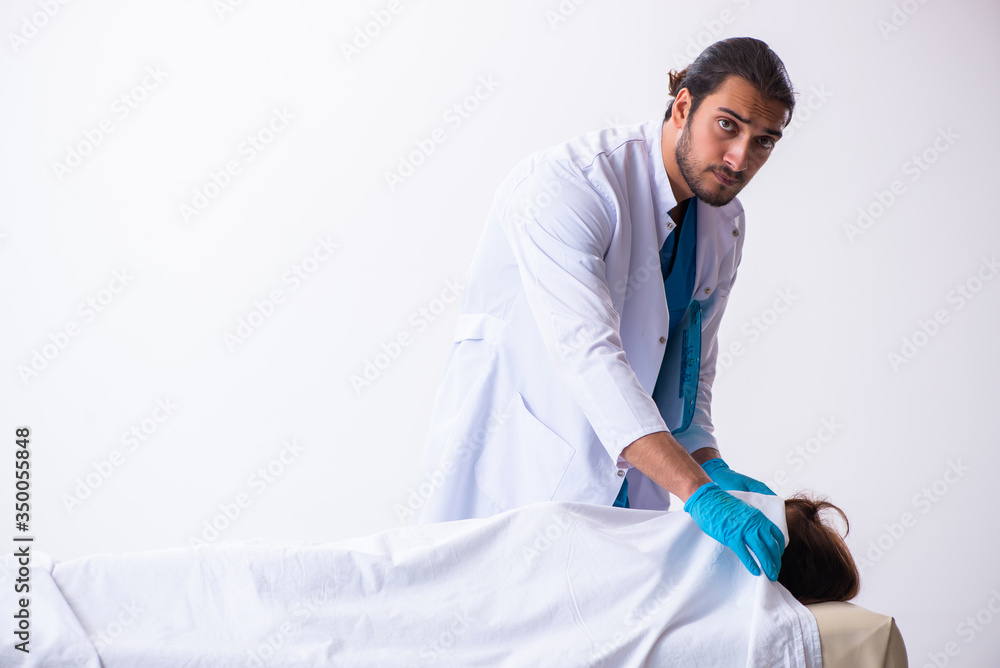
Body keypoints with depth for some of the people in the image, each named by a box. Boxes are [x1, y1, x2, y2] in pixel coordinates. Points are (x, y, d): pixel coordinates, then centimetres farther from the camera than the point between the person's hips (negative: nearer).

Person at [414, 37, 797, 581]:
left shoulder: (725, 224, 4)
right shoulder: (567, 183, -21)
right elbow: (587, 352, -32)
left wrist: (712, 467, -5)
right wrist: (698, 494, -39)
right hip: (511, 470, -6)